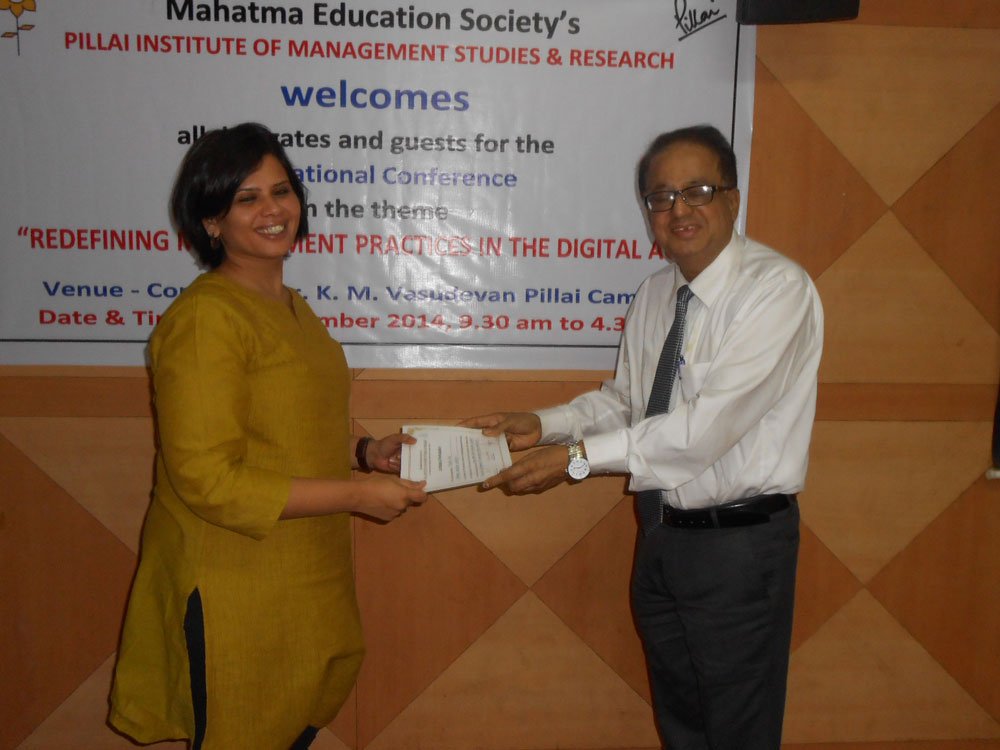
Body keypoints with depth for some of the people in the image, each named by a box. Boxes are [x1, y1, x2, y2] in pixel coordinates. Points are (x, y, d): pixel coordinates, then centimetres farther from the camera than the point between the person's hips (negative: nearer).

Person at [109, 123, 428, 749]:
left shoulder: (290, 306, 11)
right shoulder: (204, 318, -18)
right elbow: (206, 479, -22)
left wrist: (365, 451, 3)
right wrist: (357, 494, -20)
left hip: (306, 581, 8)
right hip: (233, 596, -8)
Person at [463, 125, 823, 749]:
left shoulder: (776, 288, -19)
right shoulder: (654, 295, 6)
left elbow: (709, 423, -26)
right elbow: (623, 399, 14)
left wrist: (577, 456, -24)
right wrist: (542, 425, -4)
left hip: (738, 540, -7)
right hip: (662, 532, 7)